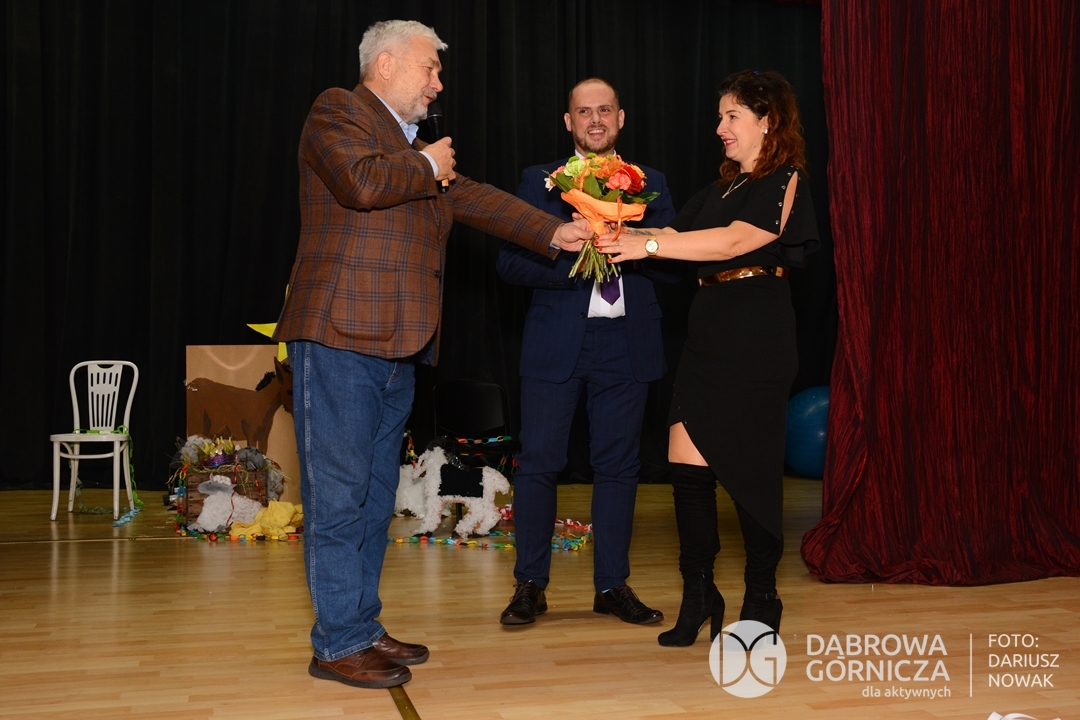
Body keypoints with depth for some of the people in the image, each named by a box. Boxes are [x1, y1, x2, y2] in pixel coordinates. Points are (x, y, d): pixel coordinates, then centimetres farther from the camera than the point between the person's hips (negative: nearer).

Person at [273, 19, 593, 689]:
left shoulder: (418, 145, 24)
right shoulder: (337, 110, -1)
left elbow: (475, 198, 17)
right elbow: (362, 182, -20)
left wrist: (554, 232, 7)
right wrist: (427, 168, -3)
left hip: (396, 348, 9)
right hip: (341, 339, -9)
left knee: (377, 497, 13)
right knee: (340, 495, -4)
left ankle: (364, 627, 23)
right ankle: (338, 645, 4)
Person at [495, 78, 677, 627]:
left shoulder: (650, 185, 12)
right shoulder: (538, 181, 7)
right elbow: (510, 262, -2)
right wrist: (574, 261, -15)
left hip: (625, 344, 2)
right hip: (555, 344, -1)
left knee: (618, 466, 7)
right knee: (538, 463, 0)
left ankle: (612, 585, 19)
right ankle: (530, 586, 14)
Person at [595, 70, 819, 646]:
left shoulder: (787, 183, -3)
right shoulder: (724, 187, 22)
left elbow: (734, 240, -16)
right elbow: (677, 233, 12)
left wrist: (646, 244, -19)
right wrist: (617, 234, -5)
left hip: (755, 340, -7)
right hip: (707, 334, 7)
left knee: (749, 469, -1)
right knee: (687, 465, 0)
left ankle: (761, 603, 15)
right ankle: (698, 598, 12)